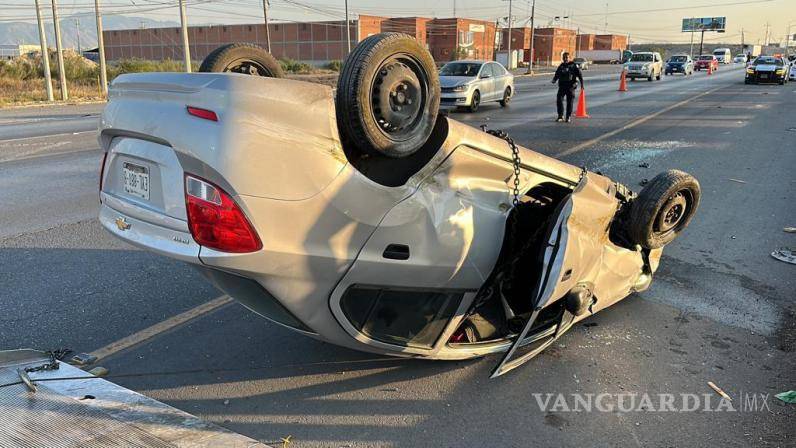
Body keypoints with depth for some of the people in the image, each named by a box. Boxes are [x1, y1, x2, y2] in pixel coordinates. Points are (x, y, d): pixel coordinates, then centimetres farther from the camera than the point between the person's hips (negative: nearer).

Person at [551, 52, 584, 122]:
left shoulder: (573, 65, 4)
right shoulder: (560, 67, 14)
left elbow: (579, 74, 2)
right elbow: (557, 75, 13)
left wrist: (582, 83, -6)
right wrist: (554, 80, -10)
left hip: (570, 86, -3)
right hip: (562, 86, 3)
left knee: (570, 101, -2)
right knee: (559, 100, -10)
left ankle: (568, 117, 8)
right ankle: (560, 116, 0)